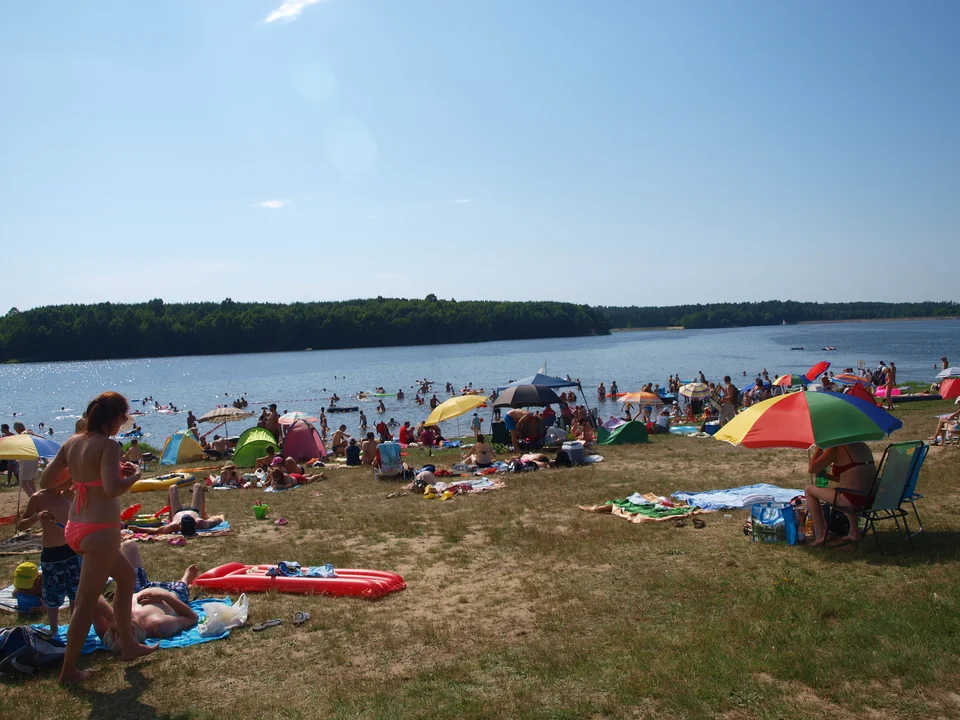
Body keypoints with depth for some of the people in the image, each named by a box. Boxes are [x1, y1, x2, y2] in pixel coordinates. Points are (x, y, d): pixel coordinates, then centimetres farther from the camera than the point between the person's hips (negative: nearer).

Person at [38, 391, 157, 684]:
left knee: (126, 576, 25)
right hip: (100, 531, -9)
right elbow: (112, 488, -30)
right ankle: (68, 670, 17)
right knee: (87, 602, 5)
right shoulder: (108, 445, -17)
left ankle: (128, 645, 34)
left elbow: (45, 481, 11)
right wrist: (135, 474, -12)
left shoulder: (72, 442, 6)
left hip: (75, 529, 9)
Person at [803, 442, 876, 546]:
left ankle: (821, 535, 9)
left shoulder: (836, 449, -10)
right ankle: (854, 532, 33)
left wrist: (819, 449, 3)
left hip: (853, 500, -8)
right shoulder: (863, 446, 14)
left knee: (809, 490, 9)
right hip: (872, 499, 8)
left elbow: (811, 469, -7)